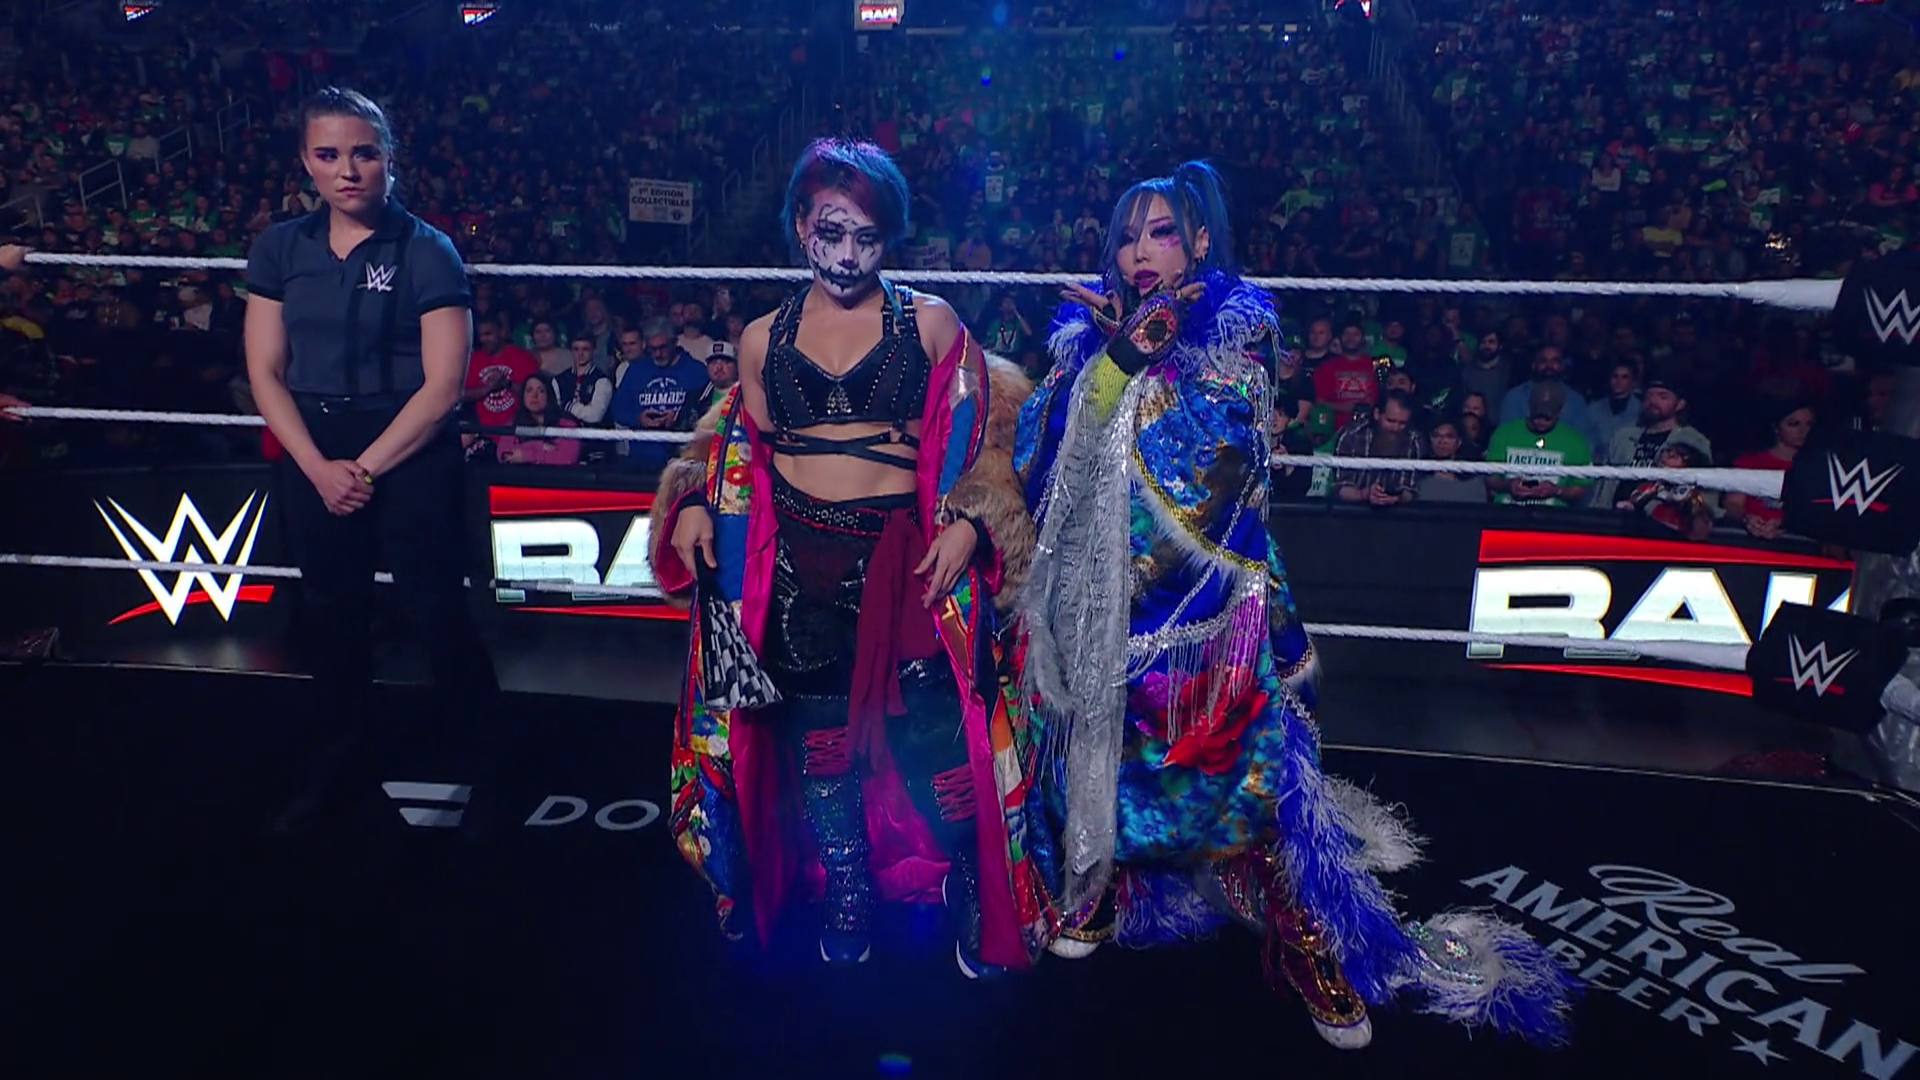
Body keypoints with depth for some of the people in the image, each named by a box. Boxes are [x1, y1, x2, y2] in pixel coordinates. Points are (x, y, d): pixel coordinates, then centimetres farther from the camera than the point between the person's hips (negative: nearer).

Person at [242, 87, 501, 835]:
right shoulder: (280, 249, 4)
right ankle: (348, 745, 36)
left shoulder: (426, 252, -9)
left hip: (410, 457, -5)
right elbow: (265, 372, 3)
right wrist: (319, 468, -9)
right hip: (313, 459, 5)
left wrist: (367, 467, -12)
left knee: (435, 608, -1)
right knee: (332, 608, 16)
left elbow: (442, 386, -13)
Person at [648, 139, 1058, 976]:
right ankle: (845, 919, 29)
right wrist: (695, 506, 0)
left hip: (904, 560, -2)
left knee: (938, 738, -7)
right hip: (796, 567, 3)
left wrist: (968, 523, -11)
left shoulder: (929, 324, 4)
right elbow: (743, 452, 18)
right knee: (816, 746, 9)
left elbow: (983, 439, 4)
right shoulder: (764, 339, 12)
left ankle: (980, 912, 16)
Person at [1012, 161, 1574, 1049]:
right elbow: (1042, 448, -4)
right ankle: (1097, 888, 32)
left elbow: (1224, 450, -13)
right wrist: (1122, 350, -12)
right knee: (1099, 734, 9)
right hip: (1100, 580, 3)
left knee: (1237, 752, -4)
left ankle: (1312, 951, 8)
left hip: (1201, 580, -3)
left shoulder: (1230, 327, 1)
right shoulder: (1087, 330, 9)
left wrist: (1148, 355, -15)